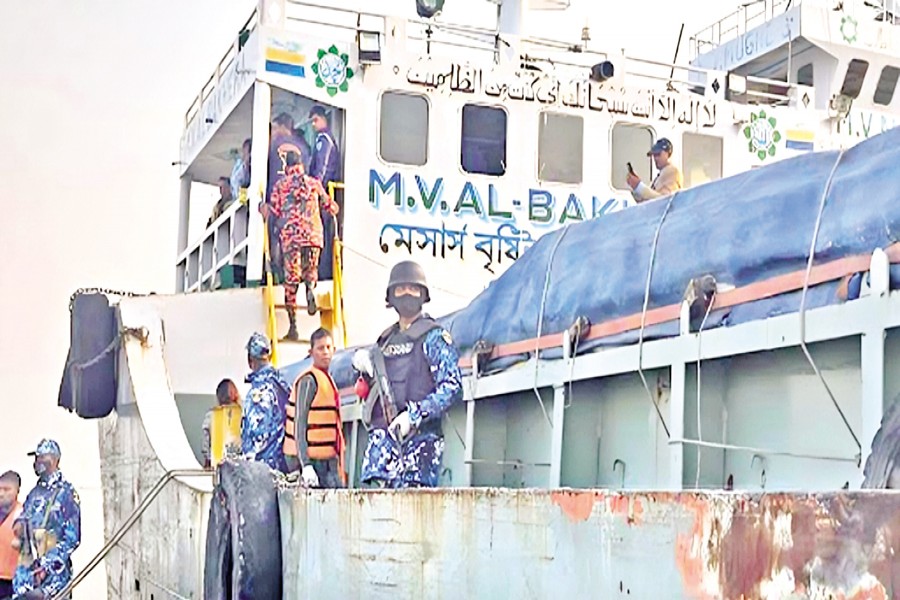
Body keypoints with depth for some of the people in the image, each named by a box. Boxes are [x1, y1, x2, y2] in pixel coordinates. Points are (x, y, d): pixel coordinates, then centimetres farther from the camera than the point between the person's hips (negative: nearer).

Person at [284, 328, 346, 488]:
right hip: (313, 459, -9)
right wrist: (305, 465, -22)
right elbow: (299, 425, -15)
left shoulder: (326, 380, 16)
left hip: (328, 458, 9)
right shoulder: (308, 381, -10)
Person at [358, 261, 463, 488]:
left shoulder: (434, 337, 1)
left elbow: (452, 387, -10)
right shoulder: (386, 339, 22)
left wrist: (413, 415, -18)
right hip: (382, 438, 6)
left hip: (419, 438, -6)